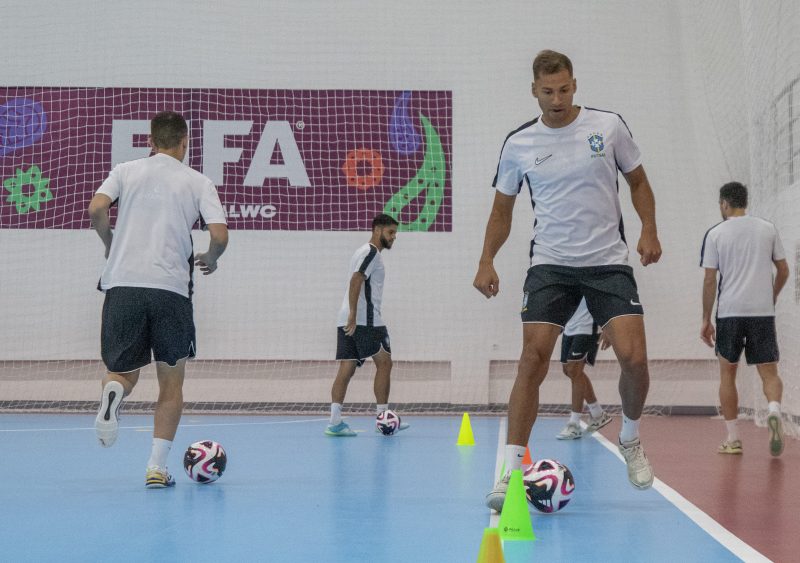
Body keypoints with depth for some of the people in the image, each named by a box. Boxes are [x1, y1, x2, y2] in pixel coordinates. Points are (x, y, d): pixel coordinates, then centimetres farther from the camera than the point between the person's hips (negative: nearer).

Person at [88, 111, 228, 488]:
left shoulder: (126, 171, 12)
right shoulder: (198, 182, 8)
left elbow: (96, 209, -4)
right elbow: (220, 235, -3)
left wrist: (110, 244, 15)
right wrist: (210, 259, 19)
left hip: (122, 284, 1)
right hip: (171, 290, -1)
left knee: (124, 372, 14)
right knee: (171, 384, 12)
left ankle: (113, 392, -23)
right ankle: (157, 467, 3)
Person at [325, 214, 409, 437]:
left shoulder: (364, 252, 25)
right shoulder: (371, 252, -7)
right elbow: (355, 281, -18)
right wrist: (353, 315, -24)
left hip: (349, 321, 9)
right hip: (366, 320, -9)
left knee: (347, 367, 3)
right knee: (384, 363, 0)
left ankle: (335, 421, -4)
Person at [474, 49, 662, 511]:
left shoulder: (609, 126, 0)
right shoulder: (518, 144, 2)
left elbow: (638, 181, 12)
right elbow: (503, 208, 12)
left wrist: (649, 230, -4)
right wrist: (487, 261, 0)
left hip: (609, 261, 0)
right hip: (550, 265, 0)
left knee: (634, 357, -12)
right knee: (533, 358, -13)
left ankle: (630, 439, 19)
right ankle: (512, 471, -9)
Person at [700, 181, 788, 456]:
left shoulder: (715, 234, 0)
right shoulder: (768, 229, 8)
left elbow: (710, 281, -2)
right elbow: (783, 271, 13)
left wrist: (706, 320, 4)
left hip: (730, 312, -1)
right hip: (763, 311, 1)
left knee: (727, 373, 11)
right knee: (769, 372, 5)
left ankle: (732, 439, 11)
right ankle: (774, 411, -26)